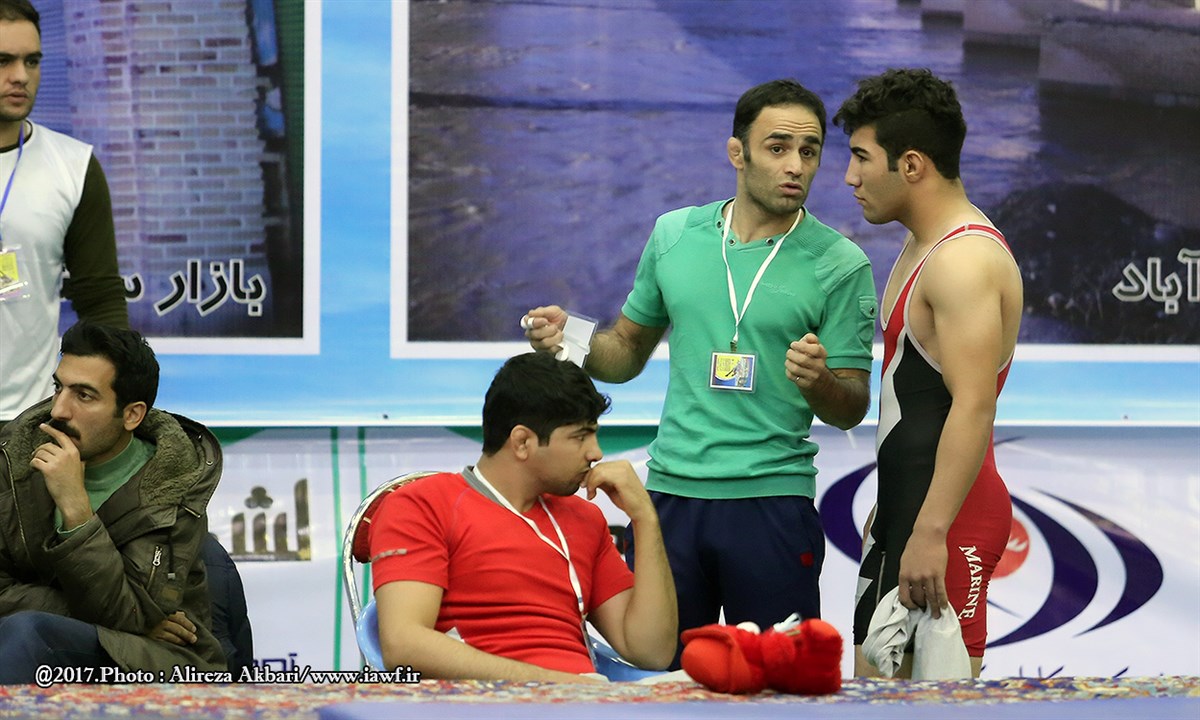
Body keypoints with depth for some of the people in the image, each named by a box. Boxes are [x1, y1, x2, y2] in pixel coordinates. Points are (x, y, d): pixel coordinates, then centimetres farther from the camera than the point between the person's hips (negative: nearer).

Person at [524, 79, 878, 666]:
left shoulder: (840, 264, -4)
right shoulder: (674, 235, 7)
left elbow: (851, 410, -2)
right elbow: (628, 351, 18)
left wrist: (818, 381, -24)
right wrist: (568, 342, -2)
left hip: (771, 501, -3)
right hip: (671, 491, 3)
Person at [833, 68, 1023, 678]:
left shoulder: (965, 260, -17)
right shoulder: (924, 247, 17)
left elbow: (974, 406, -26)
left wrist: (930, 532, -30)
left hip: (947, 516, -11)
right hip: (908, 509, 11)